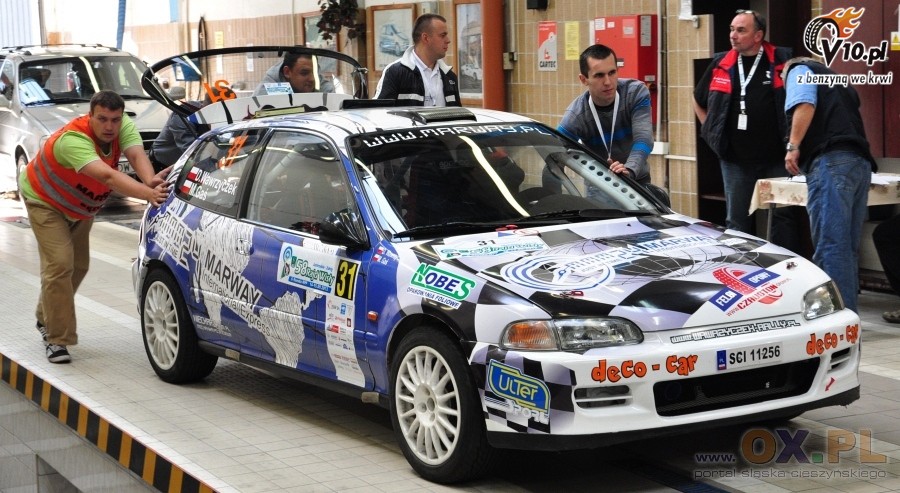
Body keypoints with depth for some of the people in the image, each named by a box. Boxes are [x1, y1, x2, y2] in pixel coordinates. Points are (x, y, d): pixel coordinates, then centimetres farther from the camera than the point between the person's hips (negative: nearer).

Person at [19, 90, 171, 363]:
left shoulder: (124, 126, -23)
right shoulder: (73, 140, -43)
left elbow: (137, 156, -39)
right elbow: (108, 176, -56)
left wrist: (150, 180, -62)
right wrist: (149, 194, -69)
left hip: (81, 205, 7)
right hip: (45, 200, -7)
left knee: (78, 266, 16)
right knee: (59, 264, -19)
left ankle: (46, 320, 38)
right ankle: (57, 339, -9)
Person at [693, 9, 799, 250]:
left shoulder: (783, 60, -5)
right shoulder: (721, 64, 7)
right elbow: (699, 100, 22)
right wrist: (713, 132, 13)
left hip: (777, 158, -3)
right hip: (735, 159, 3)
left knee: (783, 218, 1)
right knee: (736, 222, 9)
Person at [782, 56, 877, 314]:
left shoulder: (799, 70, 15)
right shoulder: (838, 81, 38)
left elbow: (805, 105, -6)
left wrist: (793, 146, -10)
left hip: (831, 160, -8)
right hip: (861, 163, 8)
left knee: (830, 246, -15)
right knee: (847, 247, 9)